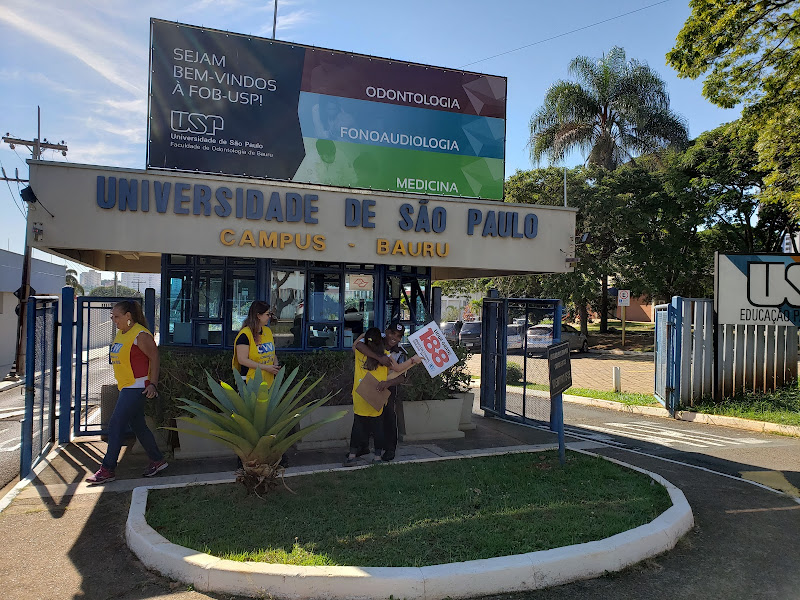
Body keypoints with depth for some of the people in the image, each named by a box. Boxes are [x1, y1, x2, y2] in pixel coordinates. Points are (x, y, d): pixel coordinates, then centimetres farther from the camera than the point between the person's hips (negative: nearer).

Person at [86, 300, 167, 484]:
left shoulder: (140, 335, -14)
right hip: (126, 387, 9)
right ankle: (158, 460, 24)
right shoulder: (120, 334, 13)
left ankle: (107, 469, 2)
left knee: (116, 426, -7)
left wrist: (153, 384, -17)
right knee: (138, 426, 13)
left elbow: (154, 357, -13)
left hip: (137, 387, -9)